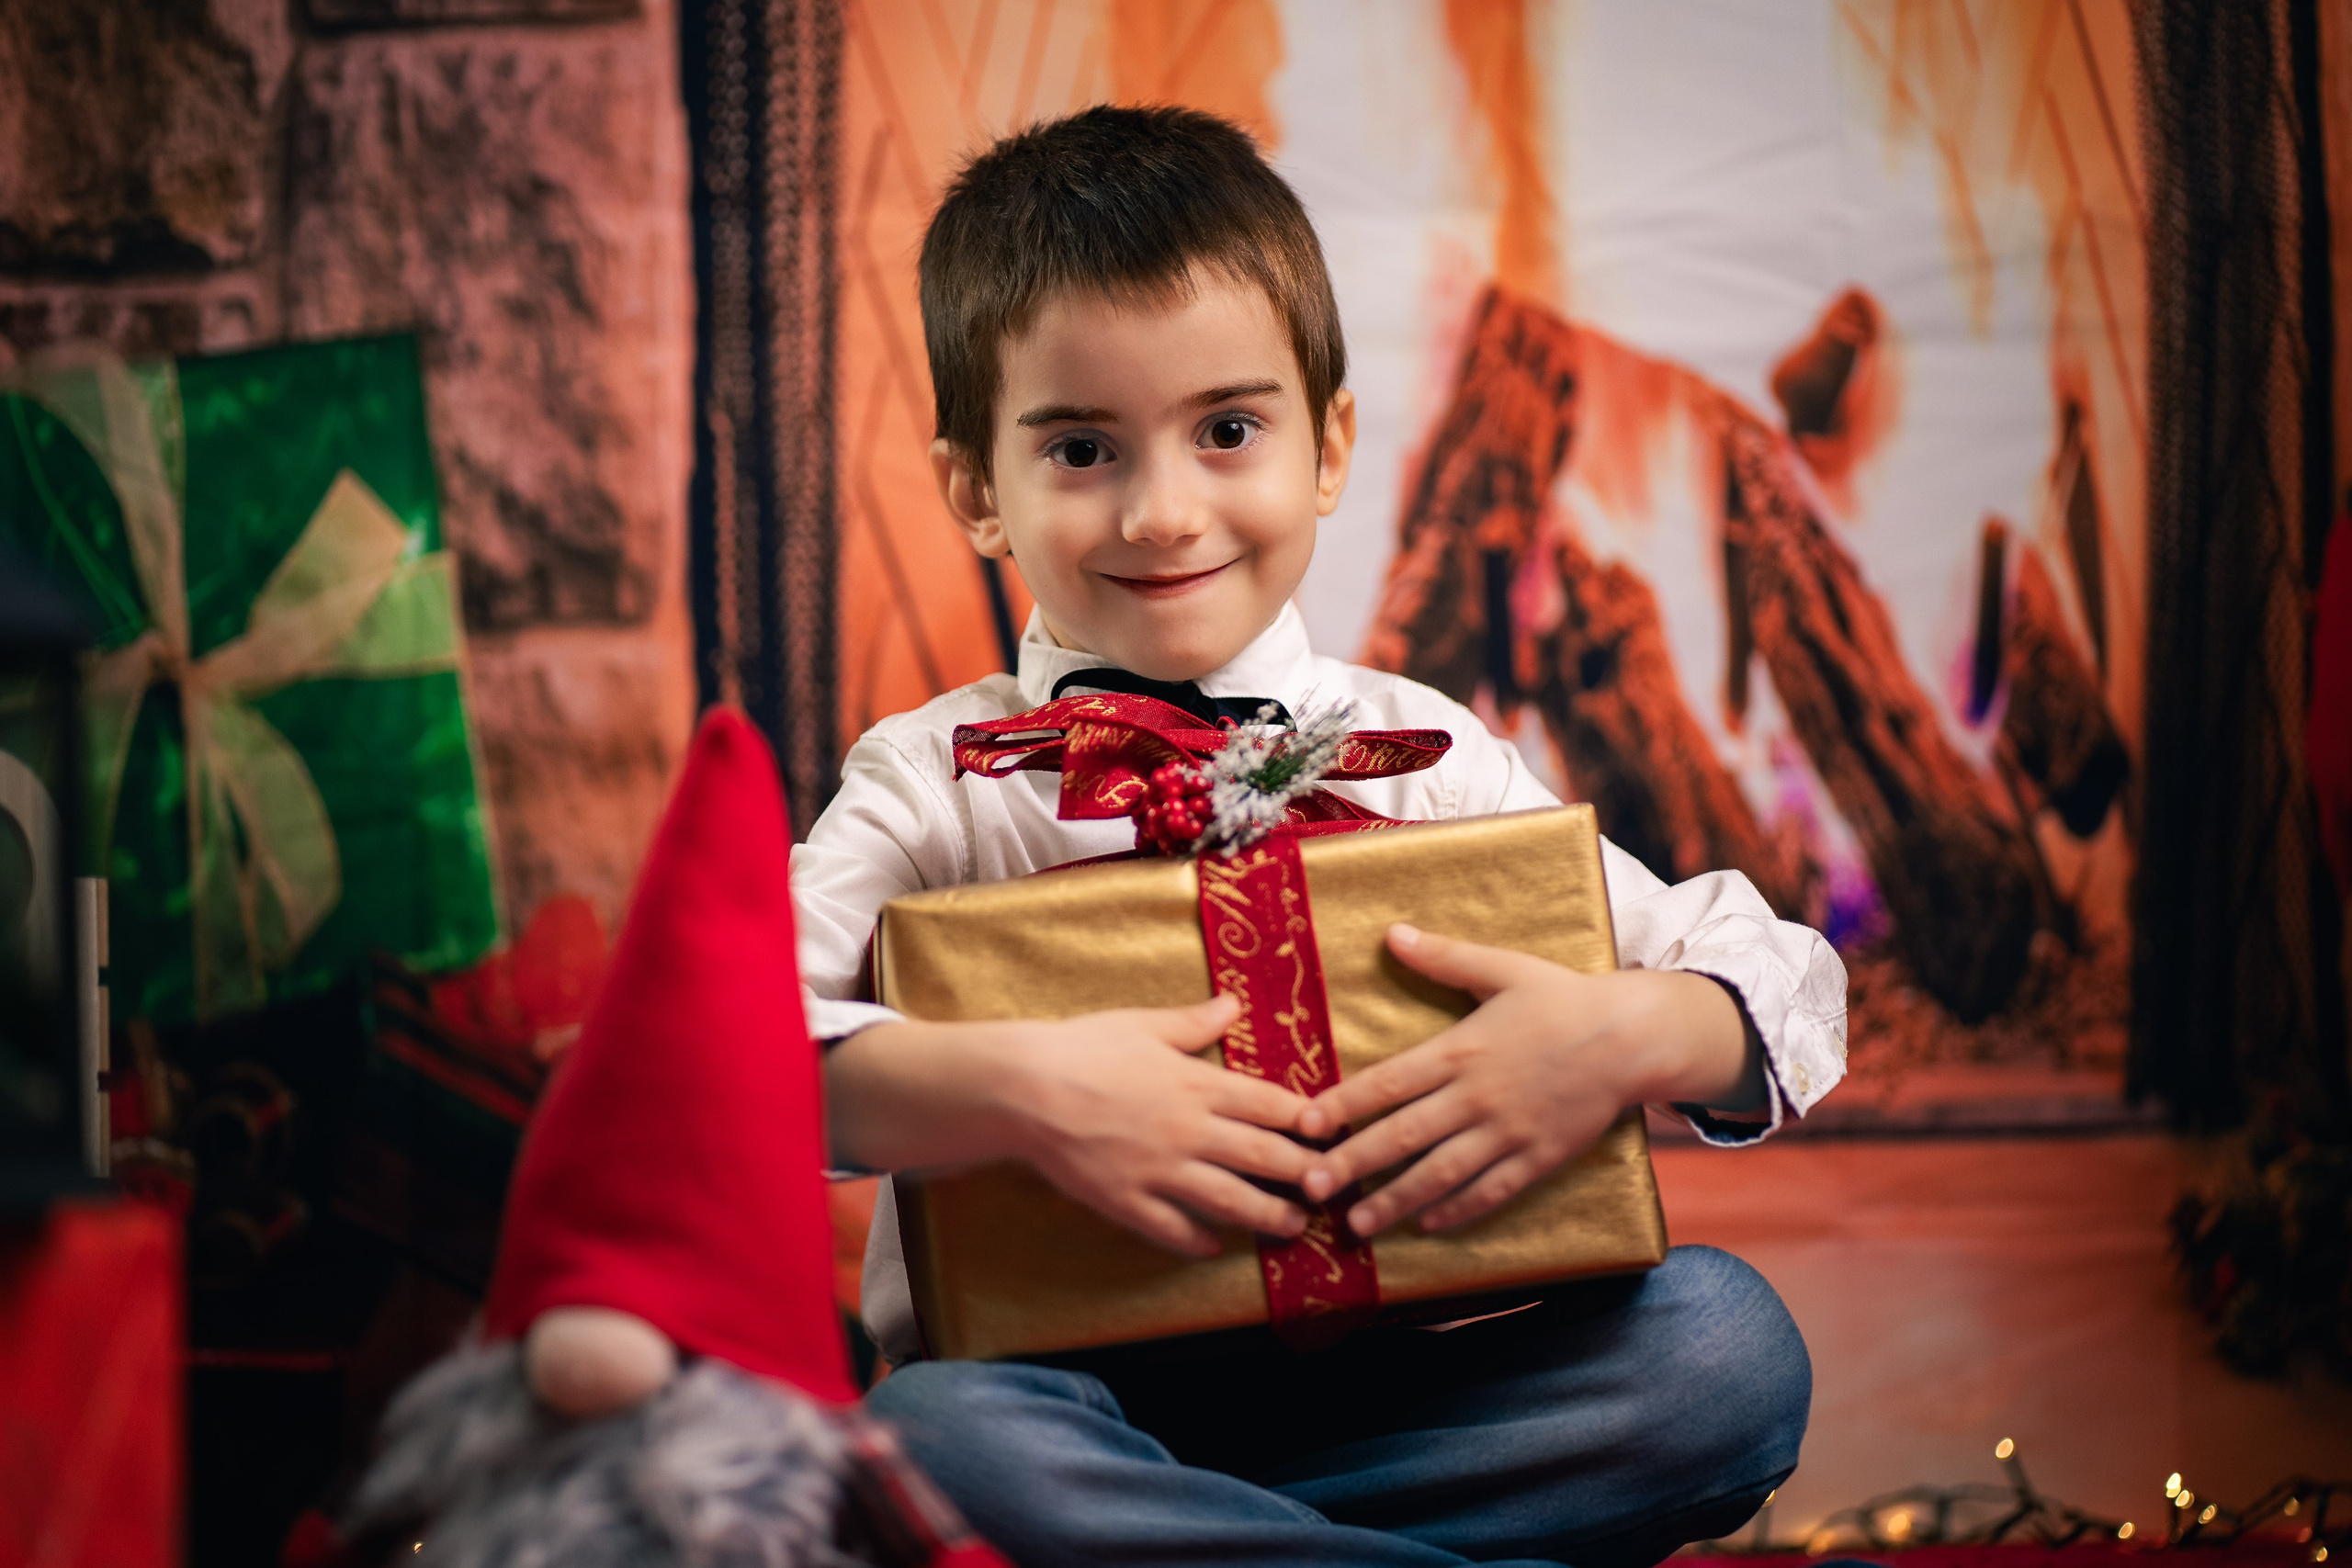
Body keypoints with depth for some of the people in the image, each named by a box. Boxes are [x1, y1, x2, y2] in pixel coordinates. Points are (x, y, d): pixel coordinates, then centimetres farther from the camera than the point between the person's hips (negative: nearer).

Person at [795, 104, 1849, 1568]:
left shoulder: (1414, 753, 6)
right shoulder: (937, 781, 1)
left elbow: (1789, 980, 5)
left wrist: (1626, 1039, -18)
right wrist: (1013, 1089, -29)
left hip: (1380, 1381, 2)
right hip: (1059, 1381, -2)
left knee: (1728, 1340, -21)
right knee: (940, 1440, -35)